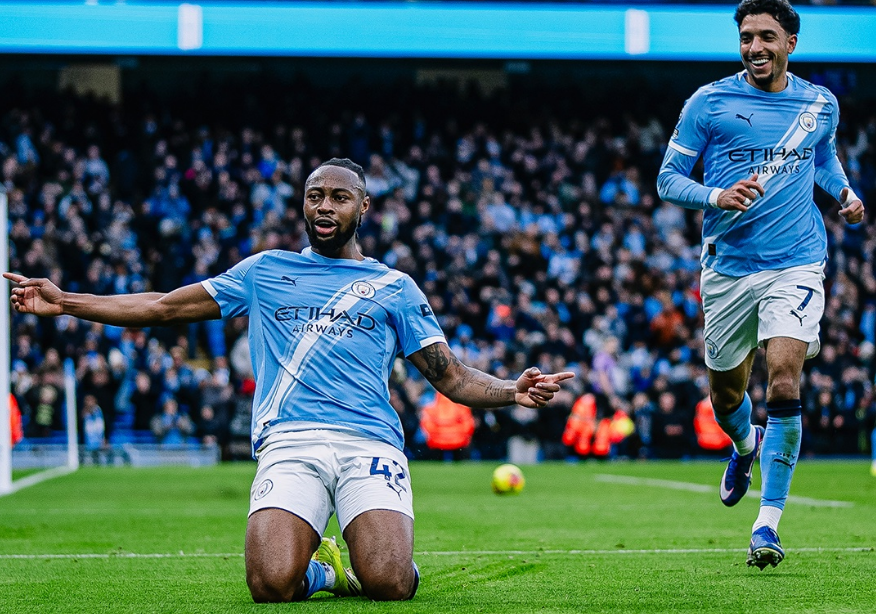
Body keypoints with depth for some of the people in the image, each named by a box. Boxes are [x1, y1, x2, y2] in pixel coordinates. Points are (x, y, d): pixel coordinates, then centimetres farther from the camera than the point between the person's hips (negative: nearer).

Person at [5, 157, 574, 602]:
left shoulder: (394, 287, 18)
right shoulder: (265, 271, 20)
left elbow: (453, 377, 14)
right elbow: (166, 306, 19)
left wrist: (512, 391, -7)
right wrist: (65, 302, 11)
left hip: (370, 443, 0)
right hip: (288, 443, 0)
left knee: (387, 584, -25)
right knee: (271, 583, -26)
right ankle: (320, 568, 12)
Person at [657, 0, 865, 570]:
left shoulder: (821, 105, 6)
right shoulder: (708, 102, -2)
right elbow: (668, 179, 0)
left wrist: (846, 192, 9)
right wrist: (716, 196, -17)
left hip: (795, 265, 0)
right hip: (728, 268, 1)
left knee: (784, 388, -17)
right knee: (726, 399, 12)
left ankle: (768, 523, -9)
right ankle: (746, 445, 49)